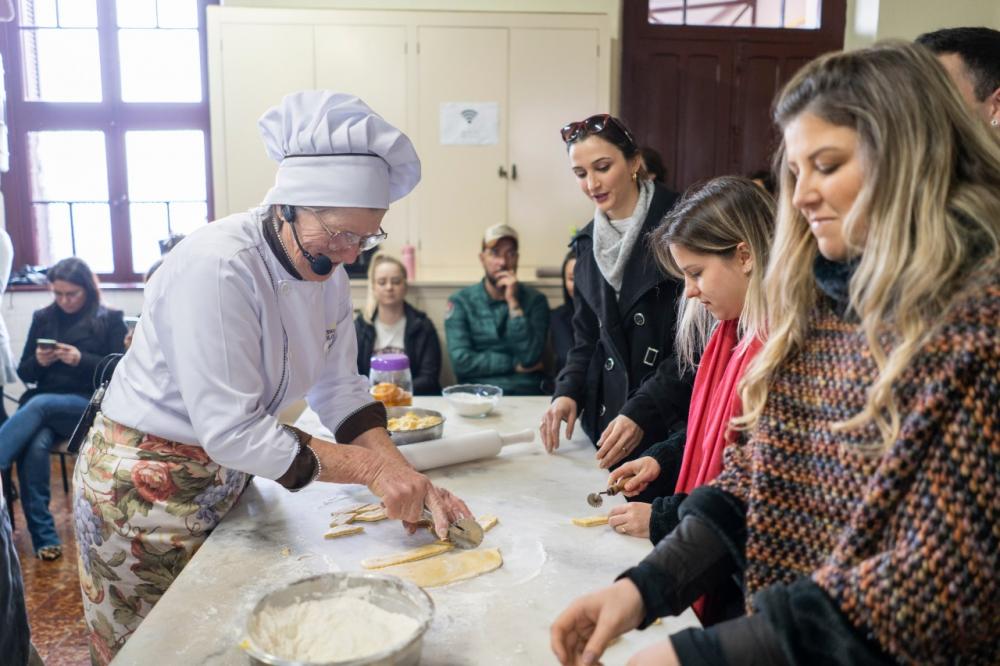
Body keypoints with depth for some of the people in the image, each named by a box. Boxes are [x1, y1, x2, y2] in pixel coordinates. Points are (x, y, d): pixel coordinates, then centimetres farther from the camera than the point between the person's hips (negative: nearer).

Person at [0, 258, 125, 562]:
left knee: (38, 405, -34)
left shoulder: (110, 319, 5)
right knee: (36, 446, -30)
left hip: (90, 405, -3)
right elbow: (24, 373, 16)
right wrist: (38, 361, -7)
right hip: (43, 403, 3)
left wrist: (82, 360, -17)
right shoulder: (42, 318, 14)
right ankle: (44, 537, -28)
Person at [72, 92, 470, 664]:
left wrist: (404, 479, -14)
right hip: (147, 483, -7)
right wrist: (371, 468, -27)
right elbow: (231, 432, -30)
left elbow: (341, 390, -1)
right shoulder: (216, 267, -29)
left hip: (226, 478, 7)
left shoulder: (329, 271, -4)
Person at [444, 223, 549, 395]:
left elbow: (530, 358, -8)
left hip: (527, 394, 1)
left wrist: (513, 303, -9)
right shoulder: (460, 301, 5)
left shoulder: (535, 300, 6)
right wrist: (515, 364, -5)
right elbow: (461, 362, -6)